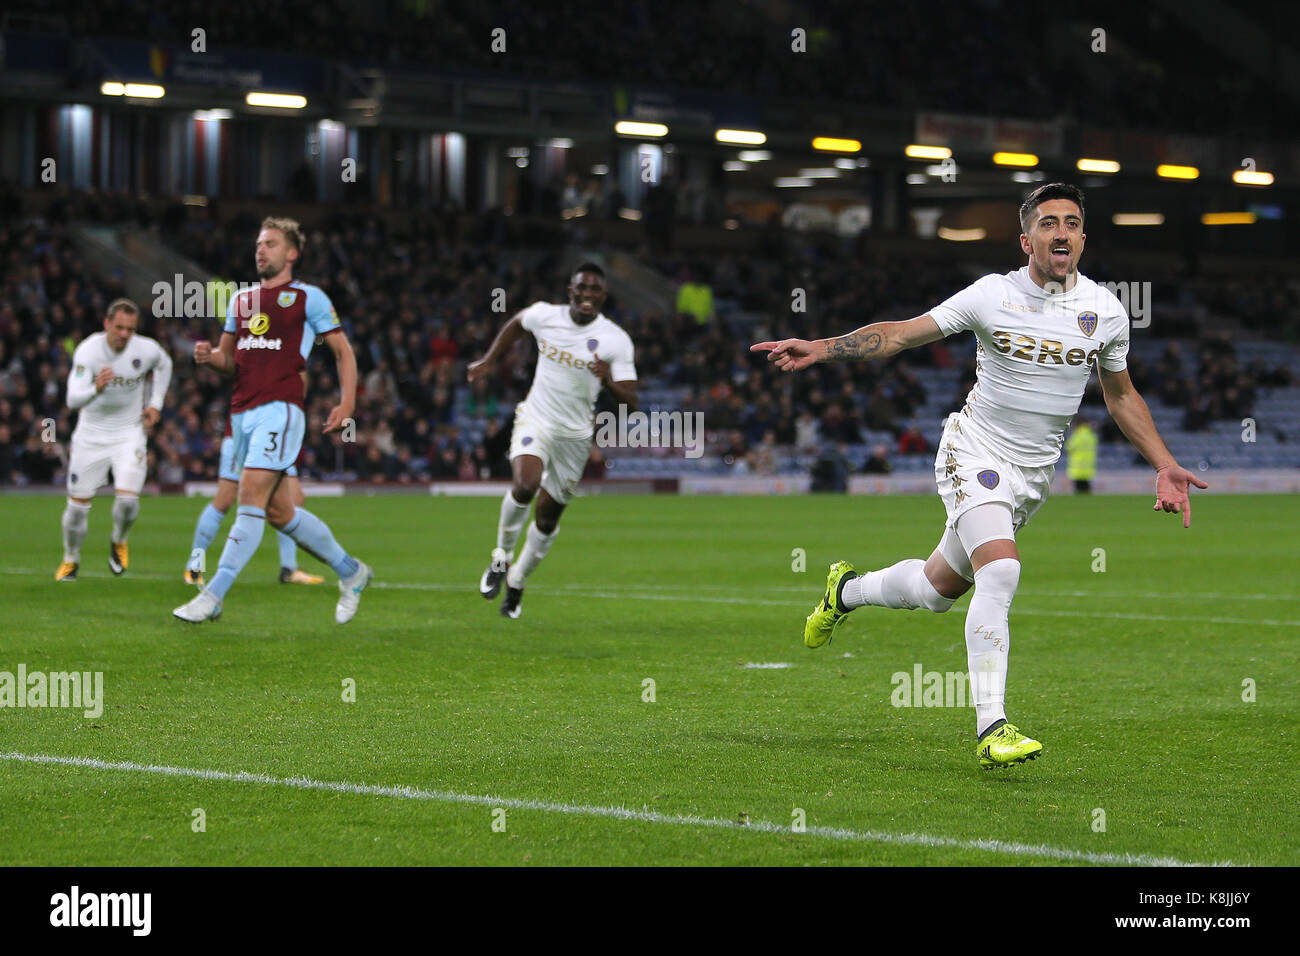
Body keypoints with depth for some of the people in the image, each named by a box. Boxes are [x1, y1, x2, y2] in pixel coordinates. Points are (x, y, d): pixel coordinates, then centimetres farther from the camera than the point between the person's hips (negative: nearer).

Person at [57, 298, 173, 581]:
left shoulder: (146, 350, -12)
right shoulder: (88, 350, -21)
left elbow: (164, 364, 14)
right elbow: (73, 400, -30)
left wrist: (155, 404, 8)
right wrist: (96, 389, -50)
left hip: (130, 434, 1)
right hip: (91, 434, -1)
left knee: (128, 499, -16)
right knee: (78, 503, 1)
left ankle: (119, 542, 18)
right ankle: (71, 560, 27)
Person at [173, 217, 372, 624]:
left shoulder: (308, 297, 2)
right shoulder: (241, 299, 19)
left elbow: (343, 350, 5)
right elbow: (229, 358, 24)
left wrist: (347, 402, -7)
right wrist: (210, 356, 0)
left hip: (280, 408, -7)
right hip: (243, 412, 7)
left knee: (252, 496, -16)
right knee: (279, 511, 8)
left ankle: (213, 596, -17)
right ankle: (350, 571, 25)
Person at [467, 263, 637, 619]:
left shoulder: (616, 341, -12)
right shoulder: (544, 315, -7)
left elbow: (630, 402, -15)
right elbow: (516, 324, 19)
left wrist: (609, 381, -34)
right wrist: (489, 361, 17)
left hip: (575, 435, 1)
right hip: (535, 421, 0)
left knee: (548, 517, 9)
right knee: (525, 485, -29)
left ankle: (517, 581, 33)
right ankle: (501, 558, -6)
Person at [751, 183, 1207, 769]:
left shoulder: (1105, 310, -2)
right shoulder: (993, 295, -11)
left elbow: (1121, 395, 13)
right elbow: (901, 334, -9)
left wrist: (1164, 467, 5)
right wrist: (819, 349, -20)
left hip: (1035, 473, 4)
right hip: (976, 452, -4)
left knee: (939, 589, 12)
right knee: (1000, 571, -26)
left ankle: (848, 590, 44)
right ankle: (991, 729, -22)